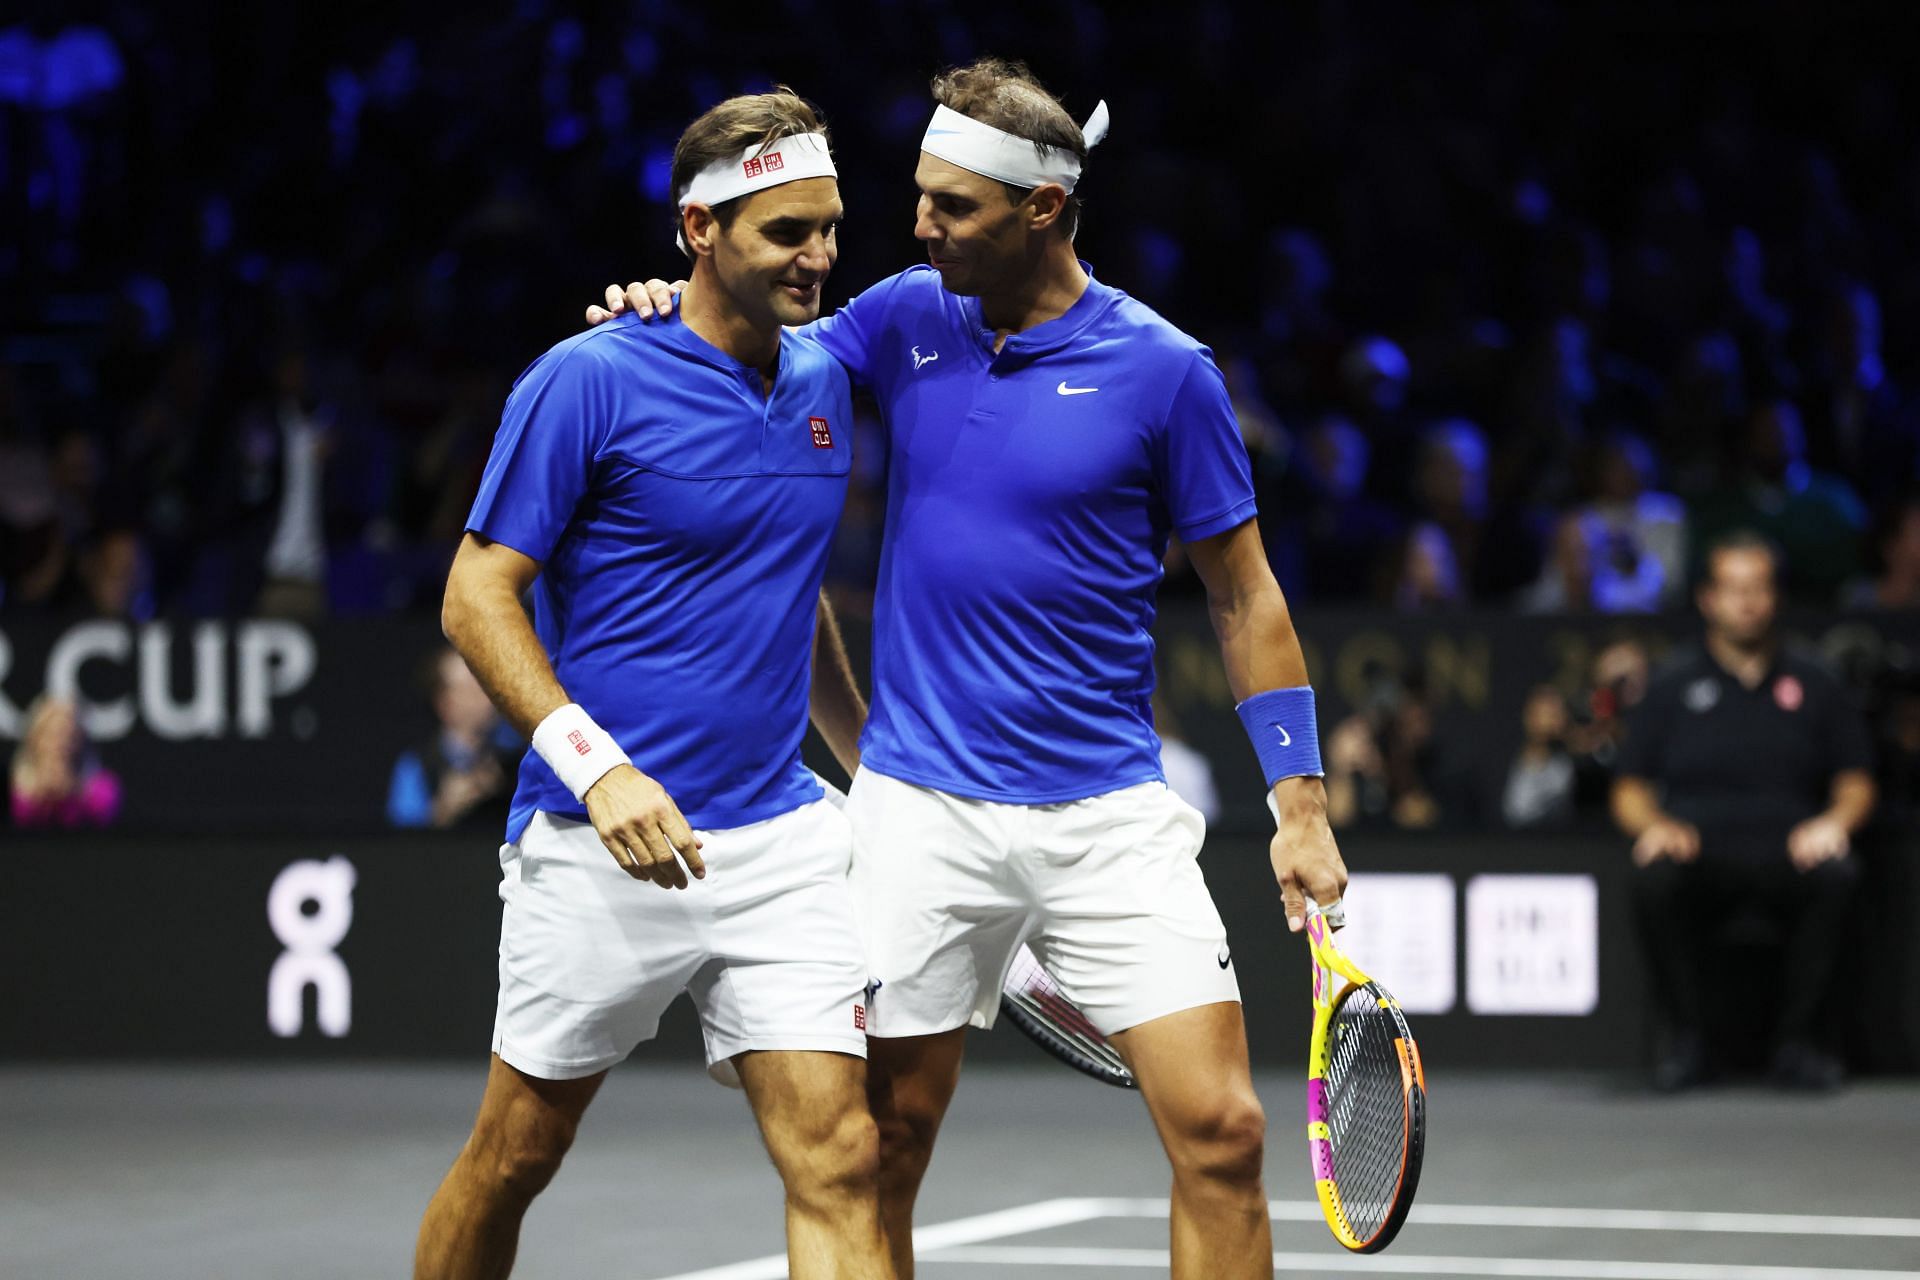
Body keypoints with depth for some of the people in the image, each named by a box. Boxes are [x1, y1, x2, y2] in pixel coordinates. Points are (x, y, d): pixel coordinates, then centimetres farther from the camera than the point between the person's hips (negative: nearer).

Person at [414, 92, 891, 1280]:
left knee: (839, 1165, -8)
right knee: (514, 1159, 9)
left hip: (781, 840, 4)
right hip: (603, 847, -4)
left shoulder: (824, 383, 10)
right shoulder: (588, 380, -9)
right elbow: (477, 596, -10)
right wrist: (599, 769, -21)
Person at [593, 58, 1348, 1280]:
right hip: (922, 812, 2)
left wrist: (1301, 807, -2)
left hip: (1109, 813, -2)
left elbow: (1243, 592, 3)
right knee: (880, 1157, 5)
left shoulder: (1162, 371, -4)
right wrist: (669, 311, -3)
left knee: (1220, 1132, -9)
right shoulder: (907, 319, 5)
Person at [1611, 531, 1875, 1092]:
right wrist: (1654, 824, -10)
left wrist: (1835, 820, -8)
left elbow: (1856, 783, 15)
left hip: (1788, 851, 0)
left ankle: (1799, 1037, -19)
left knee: (1836, 875, -35)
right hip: (1698, 848, 0)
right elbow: (1629, 792, 13)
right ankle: (1687, 1039, -17)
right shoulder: (1672, 689, 17)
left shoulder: (1813, 686, 18)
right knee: (1654, 880, -35)